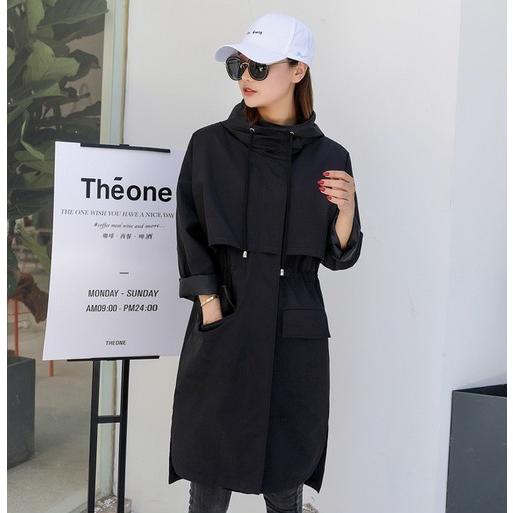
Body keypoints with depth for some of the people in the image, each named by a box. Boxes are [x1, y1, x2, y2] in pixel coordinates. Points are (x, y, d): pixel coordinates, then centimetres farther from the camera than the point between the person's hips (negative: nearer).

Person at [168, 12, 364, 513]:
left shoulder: (329, 158, 4)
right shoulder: (211, 145, 3)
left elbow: (338, 256, 7)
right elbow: (191, 240, 1)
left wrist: (347, 209, -12)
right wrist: (211, 313, -7)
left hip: (296, 335, 1)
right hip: (224, 328, 0)